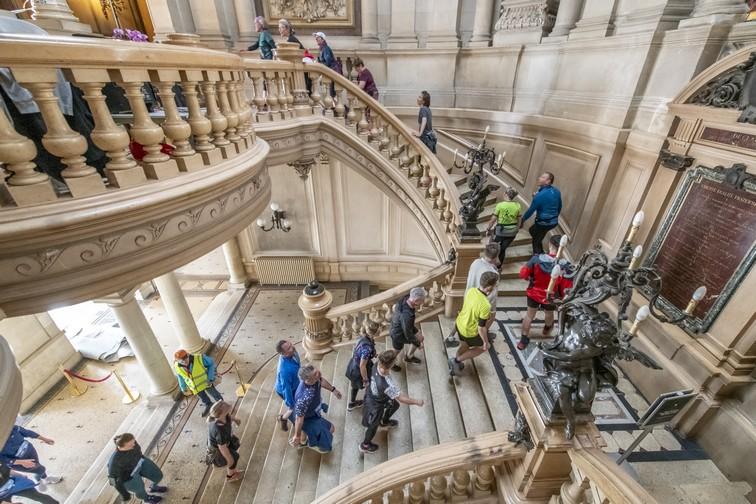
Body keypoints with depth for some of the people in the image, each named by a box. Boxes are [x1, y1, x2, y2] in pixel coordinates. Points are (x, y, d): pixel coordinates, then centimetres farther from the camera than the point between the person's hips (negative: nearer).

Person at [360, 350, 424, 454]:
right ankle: (365, 445, 56)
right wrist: (417, 401, -16)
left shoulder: (378, 366, -29)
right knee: (374, 426, 25)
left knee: (395, 404, 31)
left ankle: (385, 422, 64)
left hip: (373, 394, 7)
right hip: (375, 405, -6)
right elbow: (402, 399, -30)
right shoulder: (387, 385, -47)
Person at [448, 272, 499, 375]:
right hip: (470, 331, -6)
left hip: (460, 323, 7)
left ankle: (455, 366, 50)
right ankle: (457, 360, 22)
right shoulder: (485, 306, -36)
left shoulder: (470, 290, -15)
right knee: (483, 347, 22)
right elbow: (481, 328, -25)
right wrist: (486, 342, -8)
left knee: (464, 346, 31)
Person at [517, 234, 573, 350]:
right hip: (551, 298, 1)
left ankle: (524, 339, 34)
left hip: (534, 293, 0)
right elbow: (566, 288, -19)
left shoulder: (537, 259, -27)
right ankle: (547, 330, 64)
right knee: (549, 315, 32)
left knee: (529, 315, 22)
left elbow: (523, 274, -17)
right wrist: (563, 298, 2)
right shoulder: (566, 266, -28)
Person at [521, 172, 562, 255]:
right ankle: (541, 253, 35)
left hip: (543, 223, -8)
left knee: (536, 241, 12)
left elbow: (531, 210, -17)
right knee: (532, 230, 28)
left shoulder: (540, 195, -25)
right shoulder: (556, 191, 0)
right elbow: (559, 206, 13)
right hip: (554, 222, 8)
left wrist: (522, 220, -3)